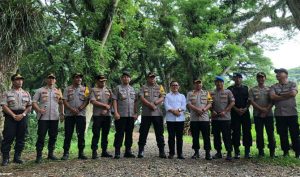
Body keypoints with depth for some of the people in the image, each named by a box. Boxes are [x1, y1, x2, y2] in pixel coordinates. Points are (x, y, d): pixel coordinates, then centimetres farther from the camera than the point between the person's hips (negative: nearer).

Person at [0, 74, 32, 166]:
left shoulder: (26, 93, 12)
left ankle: (17, 157, 15)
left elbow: (29, 106, 8)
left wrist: (23, 114, -9)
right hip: (10, 116, -3)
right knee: (8, 137, -4)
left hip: (23, 116, 3)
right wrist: (14, 115, -15)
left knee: (21, 138, 5)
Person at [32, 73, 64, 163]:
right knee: (41, 136, -3)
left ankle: (51, 154, 20)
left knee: (53, 136, 8)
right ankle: (39, 155, 5)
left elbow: (61, 103, 17)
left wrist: (62, 113, 7)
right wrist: (38, 109, -17)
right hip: (43, 118, -3)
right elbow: (34, 102, 1)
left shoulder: (58, 91, 14)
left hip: (55, 118, 3)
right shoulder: (40, 90, 5)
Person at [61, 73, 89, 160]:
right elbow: (64, 101, 0)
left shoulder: (85, 89, 10)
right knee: (68, 134, 1)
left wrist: (79, 109, -13)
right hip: (69, 114, -1)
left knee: (81, 134, 3)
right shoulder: (67, 89, 8)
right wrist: (72, 109, -15)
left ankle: (81, 153, 11)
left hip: (81, 114, 1)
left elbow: (87, 101, 2)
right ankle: (66, 153, 8)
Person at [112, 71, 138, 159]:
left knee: (129, 134, 9)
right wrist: (116, 112, -13)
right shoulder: (118, 88, 3)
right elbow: (114, 100, -4)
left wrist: (136, 113, 8)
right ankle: (117, 152, 4)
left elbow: (135, 102, 17)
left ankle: (128, 151, 18)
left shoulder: (132, 89, 17)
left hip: (131, 115, 5)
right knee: (119, 134, -3)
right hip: (121, 115, -5)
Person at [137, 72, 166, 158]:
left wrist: (156, 102, -17)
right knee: (143, 133, 3)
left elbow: (162, 98, 2)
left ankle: (162, 151, 10)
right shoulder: (143, 87, 9)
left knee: (159, 133, 4)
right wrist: (151, 105, -15)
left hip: (158, 113, 1)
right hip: (146, 114, -1)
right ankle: (141, 151, 12)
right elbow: (142, 98, -4)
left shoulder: (159, 87, 14)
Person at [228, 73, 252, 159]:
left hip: (245, 112, 2)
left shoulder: (246, 88, 13)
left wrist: (245, 109, -6)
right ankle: (236, 152, 6)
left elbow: (249, 100, 10)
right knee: (235, 132, -1)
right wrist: (237, 109, -11)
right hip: (234, 113, -1)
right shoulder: (230, 89, 7)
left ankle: (247, 152, 7)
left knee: (247, 132, 0)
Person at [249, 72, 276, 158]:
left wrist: (266, 110, -12)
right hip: (257, 115, 0)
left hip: (268, 114, 0)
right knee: (259, 133, 4)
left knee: (270, 133, 1)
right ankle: (261, 151, 12)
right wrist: (261, 109, -14)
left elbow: (272, 102, 2)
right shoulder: (252, 90, 7)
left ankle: (272, 151, 9)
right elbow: (252, 101, -2)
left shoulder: (269, 89, 9)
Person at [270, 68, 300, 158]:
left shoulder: (292, 84, 6)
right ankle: (285, 152, 18)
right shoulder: (274, 86, 10)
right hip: (279, 114, 2)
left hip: (292, 113, -2)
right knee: (283, 135, 7)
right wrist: (287, 96, -9)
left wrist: (279, 95, -5)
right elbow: (272, 97, -8)